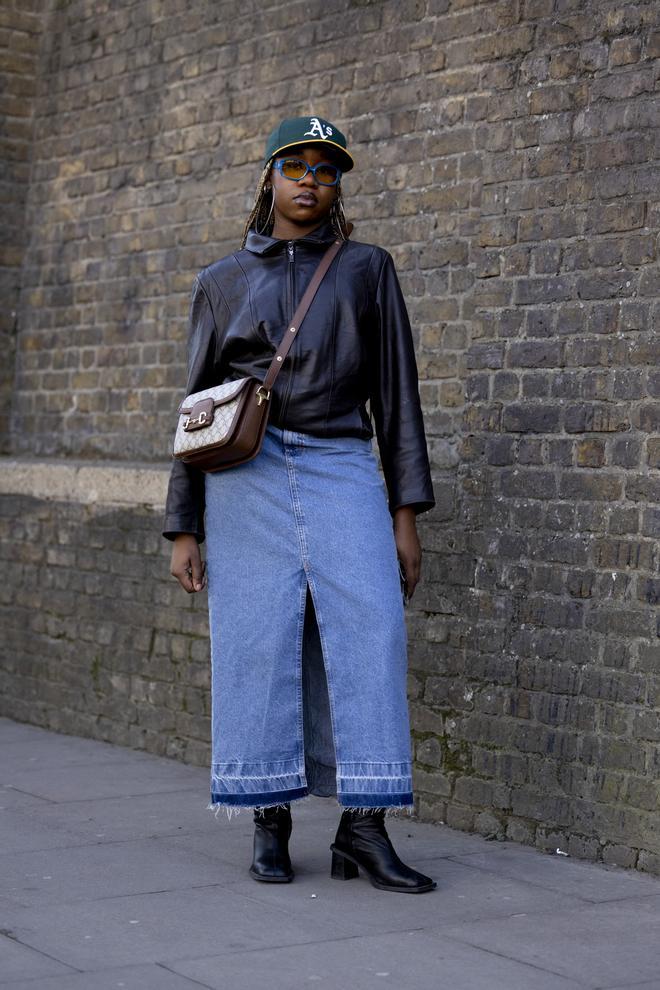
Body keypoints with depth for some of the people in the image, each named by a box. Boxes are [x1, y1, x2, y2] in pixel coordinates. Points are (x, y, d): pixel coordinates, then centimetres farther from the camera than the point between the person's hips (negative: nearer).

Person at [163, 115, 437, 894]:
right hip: (248, 475, 0)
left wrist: (406, 512, 1)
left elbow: (395, 393, 9)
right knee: (255, 644, -4)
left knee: (368, 637, -11)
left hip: (342, 472, 0)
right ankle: (269, 825, 5)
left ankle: (363, 828, -8)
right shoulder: (222, 283, 14)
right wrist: (183, 527, 6)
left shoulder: (367, 269, 13)